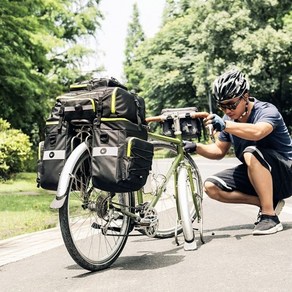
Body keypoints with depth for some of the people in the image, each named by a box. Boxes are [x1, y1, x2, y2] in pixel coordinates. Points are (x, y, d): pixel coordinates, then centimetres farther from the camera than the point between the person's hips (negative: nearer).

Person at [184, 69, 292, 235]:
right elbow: (219, 151, 12)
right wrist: (196, 147, -6)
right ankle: (267, 202, -7)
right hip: (254, 175, 7)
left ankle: (270, 216, -29)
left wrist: (225, 125, -55)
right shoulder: (229, 120, 2)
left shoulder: (267, 110, -18)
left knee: (251, 153, -36)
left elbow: (257, 132, -42)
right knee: (211, 187, -10)